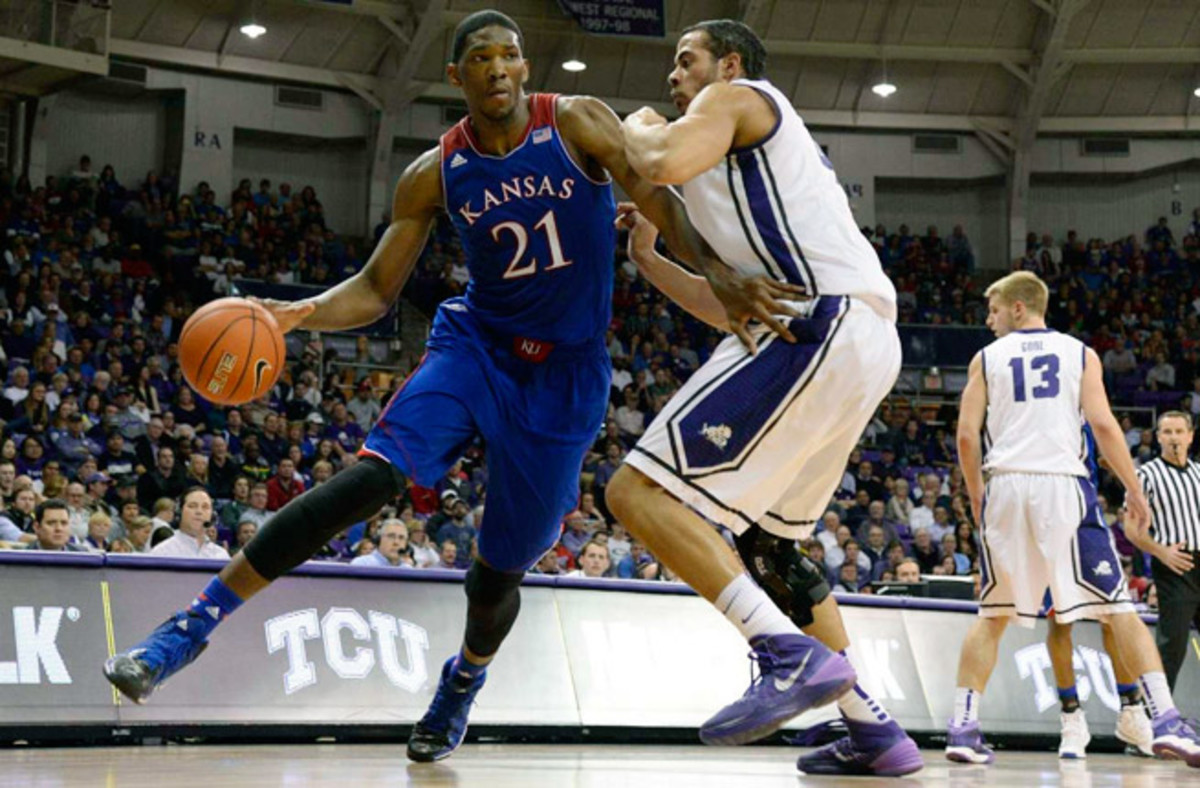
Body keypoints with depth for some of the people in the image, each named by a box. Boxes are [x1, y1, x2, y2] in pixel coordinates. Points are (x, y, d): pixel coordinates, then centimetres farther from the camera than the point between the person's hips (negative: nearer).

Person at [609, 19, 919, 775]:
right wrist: (649, 257, 30)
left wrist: (639, 131, 9)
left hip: (818, 328, -10)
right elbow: (730, 307, 36)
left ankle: (793, 655, -27)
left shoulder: (738, 96, 8)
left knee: (641, 493, -14)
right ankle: (874, 731, 21)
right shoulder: (757, 160, 35)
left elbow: (664, 164, -13)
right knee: (765, 540, 24)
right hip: (865, 342, 10)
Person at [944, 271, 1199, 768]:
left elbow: (967, 435, 4)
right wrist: (1134, 491, 4)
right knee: (1118, 609, 0)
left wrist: (976, 498, 17)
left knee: (993, 615, 13)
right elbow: (1103, 424, -1)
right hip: (1064, 485, -1)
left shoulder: (986, 358, 12)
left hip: (1006, 485, 1)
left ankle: (963, 728, 6)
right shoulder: (1080, 353, 11)